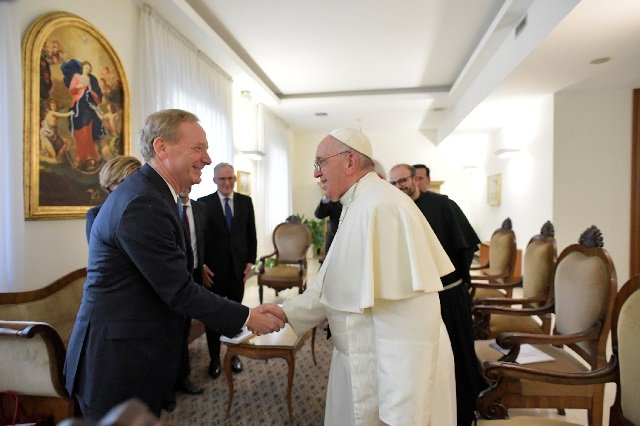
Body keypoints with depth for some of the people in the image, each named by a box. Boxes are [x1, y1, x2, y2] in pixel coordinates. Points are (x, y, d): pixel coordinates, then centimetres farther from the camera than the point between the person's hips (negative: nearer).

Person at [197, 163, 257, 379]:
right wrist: (202, 266, -8)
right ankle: (214, 357, 21)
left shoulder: (245, 201, 5)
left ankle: (234, 354, 25)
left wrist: (250, 261, 3)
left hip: (238, 266, 2)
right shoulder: (204, 203, -3)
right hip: (213, 269, -2)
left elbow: (251, 234, 7)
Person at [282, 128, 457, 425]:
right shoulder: (357, 208, 9)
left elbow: (406, 317, -28)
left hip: (394, 372, -9)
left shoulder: (382, 207, -24)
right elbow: (333, 288, 11)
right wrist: (285, 313, 1)